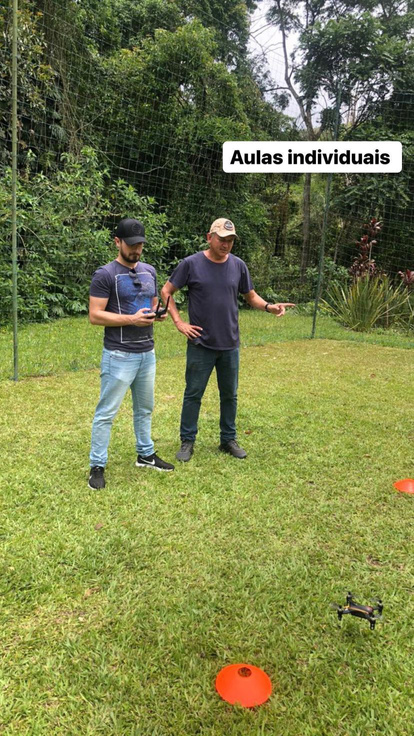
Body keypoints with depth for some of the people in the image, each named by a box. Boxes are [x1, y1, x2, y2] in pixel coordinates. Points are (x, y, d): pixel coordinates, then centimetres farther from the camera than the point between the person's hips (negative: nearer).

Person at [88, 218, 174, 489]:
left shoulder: (149, 271, 10)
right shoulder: (105, 275, -10)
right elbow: (95, 315, -14)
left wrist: (158, 314, -5)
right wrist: (131, 319, -23)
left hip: (147, 353, 7)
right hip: (119, 355, -7)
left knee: (145, 408, 18)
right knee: (107, 413, 0)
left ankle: (146, 455, 33)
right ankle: (97, 466, 10)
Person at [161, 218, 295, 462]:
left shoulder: (238, 265, 3)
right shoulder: (191, 264, -6)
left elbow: (251, 296, 10)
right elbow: (166, 291, 0)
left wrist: (270, 307, -10)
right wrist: (178, 321, -8)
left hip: (230, 345, 3)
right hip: (200, 344, -3)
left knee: (230, 395, 13)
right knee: (193, 394, 6)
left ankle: (229, 439, 29)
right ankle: (187, 442, 21)